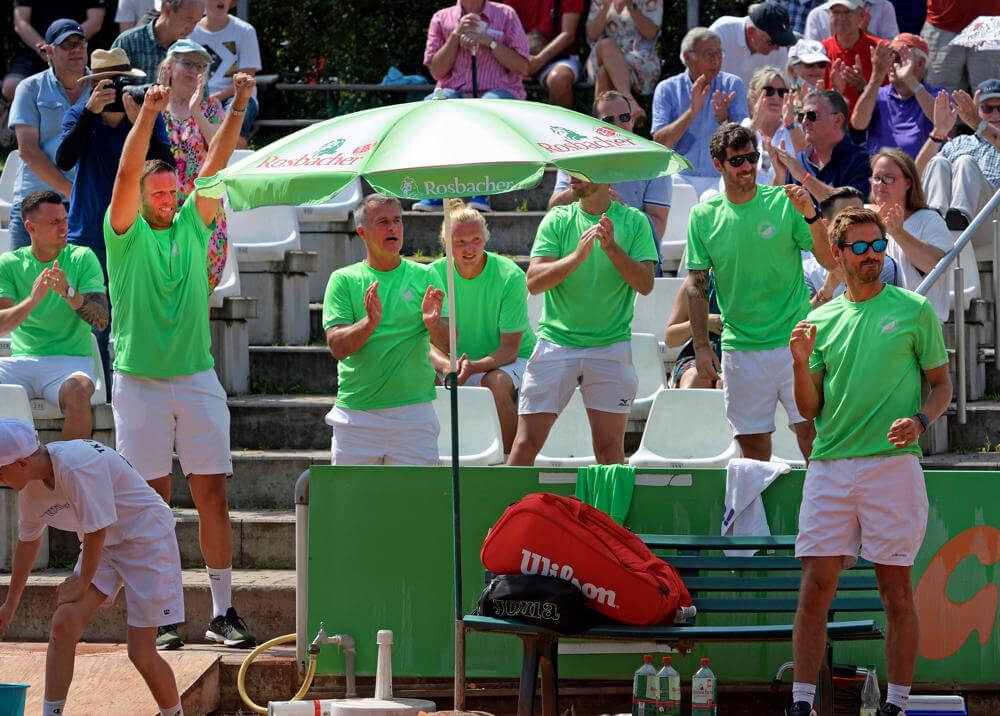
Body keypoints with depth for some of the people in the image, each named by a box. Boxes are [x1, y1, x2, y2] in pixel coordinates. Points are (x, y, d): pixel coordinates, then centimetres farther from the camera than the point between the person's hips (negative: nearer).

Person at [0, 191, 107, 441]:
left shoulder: (82, 258, 3)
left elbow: (101, 321, -6)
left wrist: (69, 293, -23)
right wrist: (32, 300, -23)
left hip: (71, 360, -2)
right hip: (22, 361, 2)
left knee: (78, 393, -35)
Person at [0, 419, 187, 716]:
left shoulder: (77, 466, -31)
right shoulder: (31, 486, -3)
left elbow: (96, 531, -26)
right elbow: (28, 540, 14)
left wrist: (82, 585, -12)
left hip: (146, 538, -7)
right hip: (102, 546, 7)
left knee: (141, 653, -6)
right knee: (63, 625, -12)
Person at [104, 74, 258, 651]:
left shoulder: (193, 225, 9)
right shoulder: (126, 234, 1)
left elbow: (216, 165, 0)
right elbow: (128, 173, -13)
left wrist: (238, 107, -12)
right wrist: (148, 114, -25)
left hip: (197, 380, 2)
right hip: (140, 382, -2)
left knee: (213, 495, 0)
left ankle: (223, 611, 4)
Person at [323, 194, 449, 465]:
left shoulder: (424, 277, 7)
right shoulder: (344, 280, 6)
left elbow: (448, 346, 0)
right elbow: (337, 347, -5)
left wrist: (432, 323, -21)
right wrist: (370, 322, -23)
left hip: (413, 410, 0)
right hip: (356, 411, 0)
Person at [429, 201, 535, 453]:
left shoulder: (510, 276, -17)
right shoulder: (435, 274, -8)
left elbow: (509, 349, -18)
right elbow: (430, 341, -11)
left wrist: (474, 367, -38)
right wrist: (448, 366, -34)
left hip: (512, 359, -3)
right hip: (456, 359, 3)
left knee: (495, 382, -37)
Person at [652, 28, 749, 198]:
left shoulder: (733, 85, 6)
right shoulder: (667, 89, 4)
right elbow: (659, 143, -7)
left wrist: (724, 119, -21)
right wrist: (692, 112, -17)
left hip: (721, 178, 0)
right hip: (681, 176, 0)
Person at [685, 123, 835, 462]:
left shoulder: (784, 202, -2)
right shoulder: (704, 216, 4)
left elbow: (829, 261, -6)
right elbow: (696, 286, 8)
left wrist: (811, 215, -22)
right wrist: (701, 346, 2)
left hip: (794, 341, -2)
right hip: (740, 347, 2)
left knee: (811, 430, -7)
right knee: (751, 440, 5)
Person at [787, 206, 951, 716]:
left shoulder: (914, 310, 5)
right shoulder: (822, 321, 13)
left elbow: (941, 385, 8)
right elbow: (809, 409, 14)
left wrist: (919, 421, -11)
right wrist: (802, 363, -4)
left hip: (892, 464, -2)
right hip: (829, 465, 3)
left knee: (896, 589, 0)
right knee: (815, 587, -2)